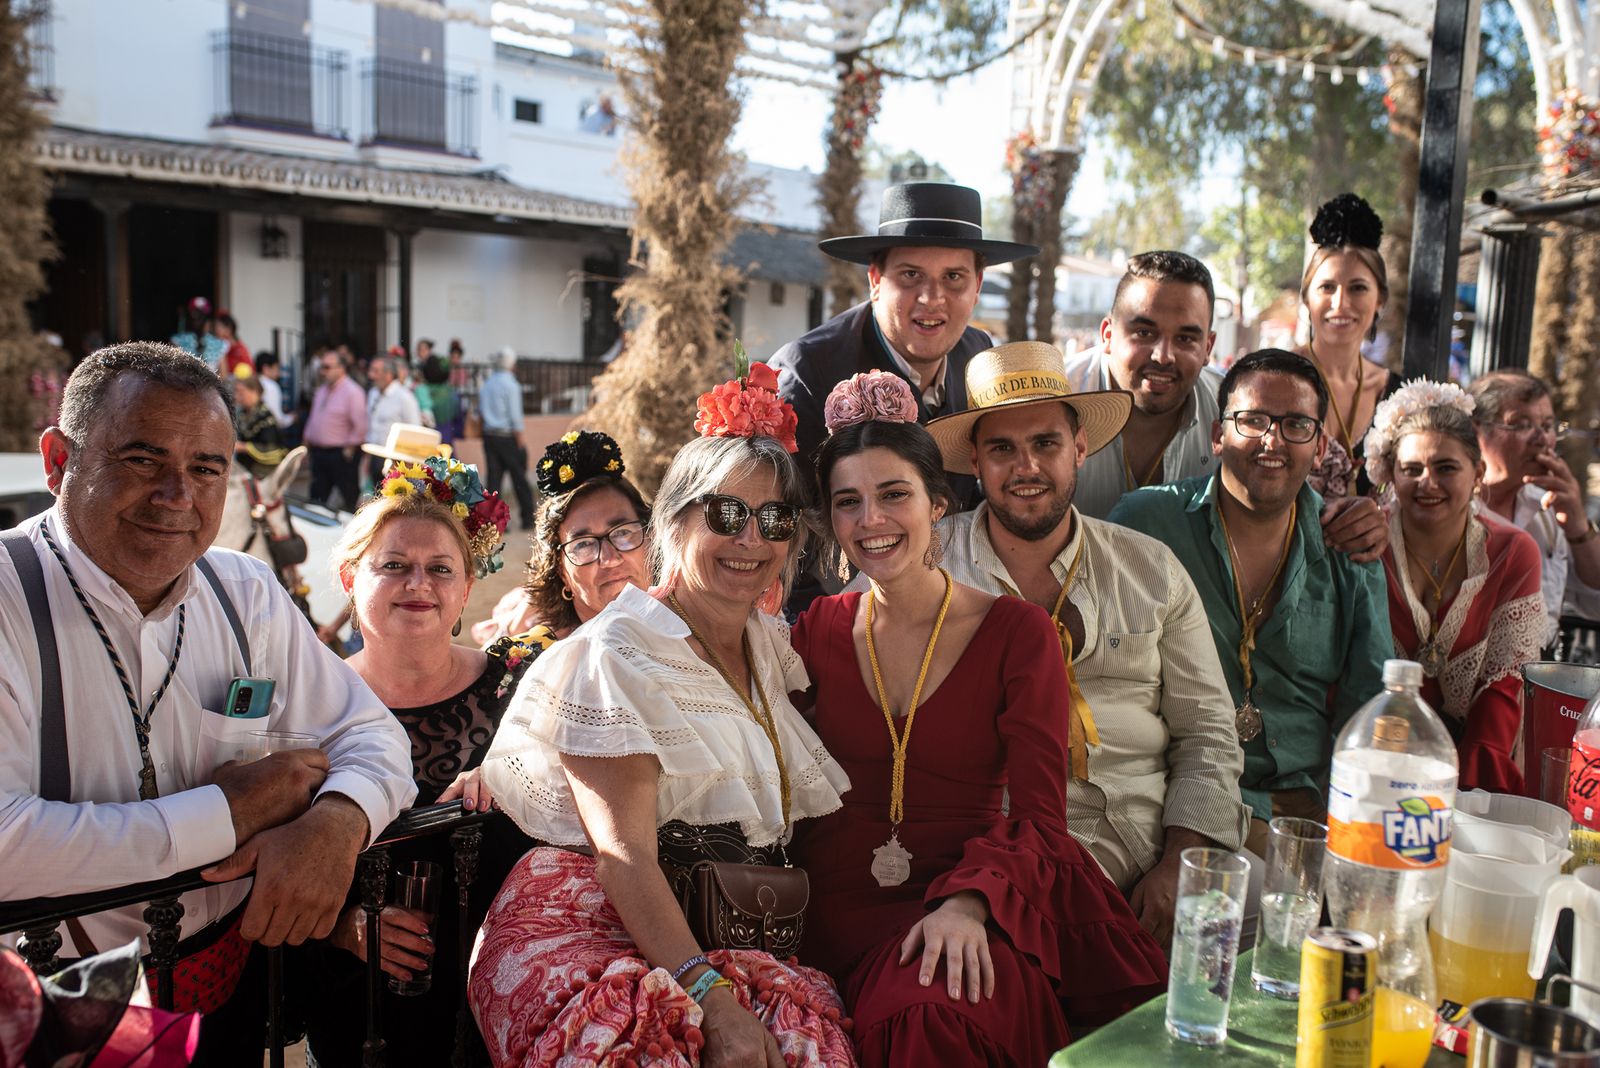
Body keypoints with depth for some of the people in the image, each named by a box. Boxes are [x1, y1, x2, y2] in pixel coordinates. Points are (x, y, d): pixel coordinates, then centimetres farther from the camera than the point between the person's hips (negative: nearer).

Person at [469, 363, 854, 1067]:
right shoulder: (617, 655, -7)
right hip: (593, 932, -6)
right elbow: (625, 856, -15)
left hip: (724, 947, 6)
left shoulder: (770, 646, 14)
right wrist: (712, 999, -24)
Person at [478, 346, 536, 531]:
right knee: (519, 478, 3)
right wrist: (520, 441, -11)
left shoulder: (486, 384, 12)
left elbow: (480, 411, 15)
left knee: (494, 477, 6)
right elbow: (515, 416, -13)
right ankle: (528, 519, 11)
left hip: (489, 435, 6)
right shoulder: (511, 384, -10)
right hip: (508, 436, -6)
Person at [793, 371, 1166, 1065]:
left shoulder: (1018, 633, 0)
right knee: (911, 1012, -30)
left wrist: (968, 902, -23)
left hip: (981, 901, -1)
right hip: (848, 907, 1)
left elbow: (1038, 815, -5)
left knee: (944, 1010, -32)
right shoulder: (818, 632, 8)